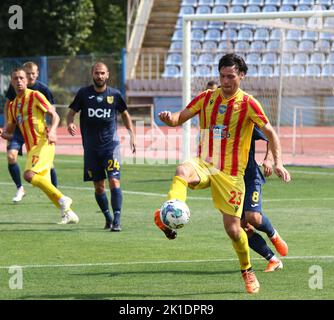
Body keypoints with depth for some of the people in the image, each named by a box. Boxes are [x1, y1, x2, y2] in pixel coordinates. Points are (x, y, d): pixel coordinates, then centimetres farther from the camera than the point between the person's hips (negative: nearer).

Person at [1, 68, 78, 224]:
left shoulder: (35, 96, -3)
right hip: (31, 147, 8)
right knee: (44, 183, 5)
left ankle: (62, 199, -17)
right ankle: (68, 213, 13)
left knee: (29, 175, -24)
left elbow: (55, 115, -6)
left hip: (43, 144, -8)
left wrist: (52, 130, -25)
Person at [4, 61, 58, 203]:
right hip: (18, 127, 1)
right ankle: (20, 189, 3)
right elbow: (7, 104, 10)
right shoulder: (15, 87, -7)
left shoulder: (42, 89, -11)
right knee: (11, 156, -17)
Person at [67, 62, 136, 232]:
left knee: (114, 181, -16)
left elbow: (124, 114, 16)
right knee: (98, 186, 6)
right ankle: (108, 217, 26)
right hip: (91, 146, 1)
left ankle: (117, 221, -16)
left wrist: (132, 134, 8)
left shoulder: (114, 94, 1)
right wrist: (70, 123, -17)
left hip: (111, 144, -1)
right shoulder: (84, 93, 1)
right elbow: (71, 112, 5)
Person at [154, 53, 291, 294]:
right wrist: (169, 118, -19)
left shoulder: (247, 103, -4)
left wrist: (278, 163, -13)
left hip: (231, 173, -2)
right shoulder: (207, 98, 6)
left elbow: (270, 133, -1)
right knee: (183, 171, -35)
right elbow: (180, 118, 6)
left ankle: (247, 271, 24)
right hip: (204, 165, 2)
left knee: (233, 229, -2)